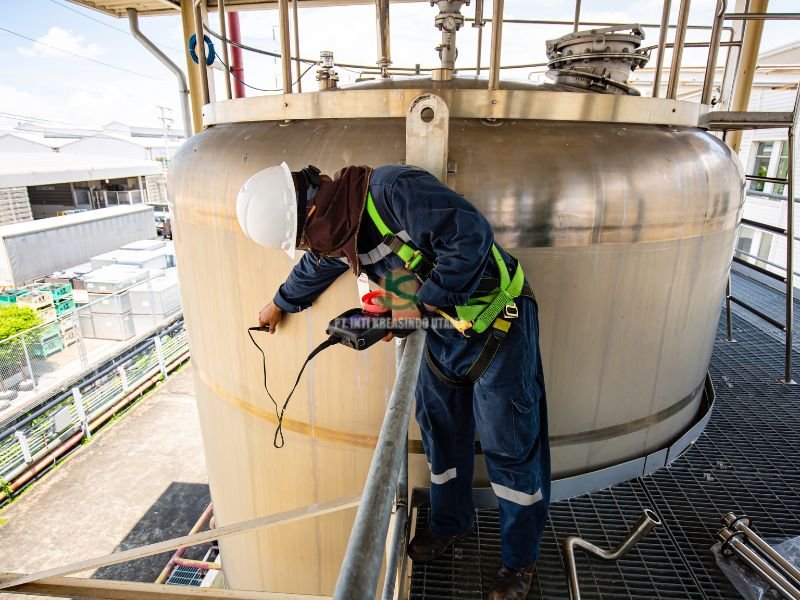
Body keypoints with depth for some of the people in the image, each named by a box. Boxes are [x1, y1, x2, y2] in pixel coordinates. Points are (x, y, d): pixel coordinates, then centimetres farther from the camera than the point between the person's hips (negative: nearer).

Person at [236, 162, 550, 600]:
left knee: (510, 445, 5)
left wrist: (421, 306, -26)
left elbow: (472, 235, -33)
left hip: (498, 321, -7)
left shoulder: (393, 189, -27)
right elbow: (314, 269, 21)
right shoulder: (338, 226, 1)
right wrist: (279, 306, 38)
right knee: (440, 428, 18)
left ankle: (521, 559, 27)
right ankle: (450, 523, 43)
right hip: (442, 327, 8)